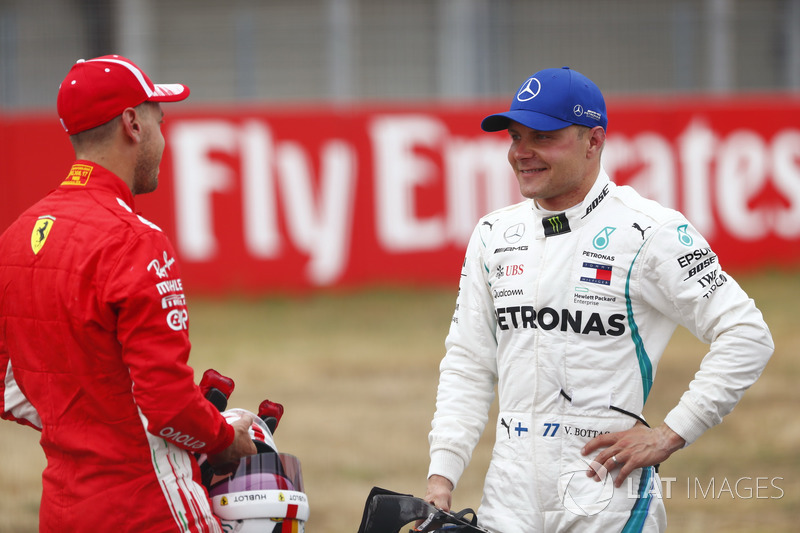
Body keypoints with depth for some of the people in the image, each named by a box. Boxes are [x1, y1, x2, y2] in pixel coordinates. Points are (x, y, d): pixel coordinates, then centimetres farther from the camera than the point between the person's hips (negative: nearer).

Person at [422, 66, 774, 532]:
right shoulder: (493, 236, 12)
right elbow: (468, 367, 16)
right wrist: (442, 475, 4)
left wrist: (670, 436, -11)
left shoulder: (649, 232, -7)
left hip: (606, 494, -5)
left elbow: (747, 336, -9)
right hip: (509, 494, 5)